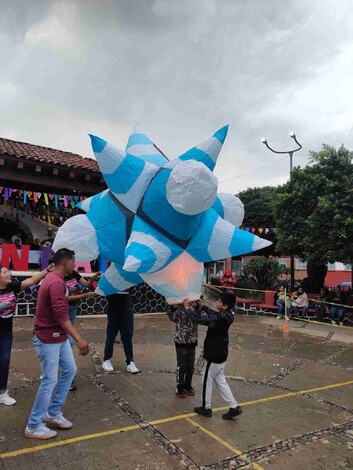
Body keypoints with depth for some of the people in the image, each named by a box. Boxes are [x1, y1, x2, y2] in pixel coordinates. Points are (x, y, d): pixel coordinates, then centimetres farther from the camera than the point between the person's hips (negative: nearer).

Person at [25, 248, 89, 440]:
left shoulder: (55, 279, 9)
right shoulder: (56, 283, -25)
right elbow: (61, 316, -32)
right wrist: (79, 339, -36)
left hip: (59, 336, 10)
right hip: (48, 339, -10)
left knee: (69, 370, 15)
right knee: (50, 381, 0)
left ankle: (53, 413, 28)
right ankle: (33, 426, 17)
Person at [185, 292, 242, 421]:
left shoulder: (219, 318, -28)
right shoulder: (226, 315, -2)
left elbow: (199, 319, -29)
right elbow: (212, 314, 14)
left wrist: (188, 307, -17)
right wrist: (201, 306, 5)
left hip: (214, 355, -9)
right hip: (221, 354, 9)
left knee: (207, 380, 10)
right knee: (220, 380, 19)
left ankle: (206, 408, 27)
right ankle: (234, 407, 22)